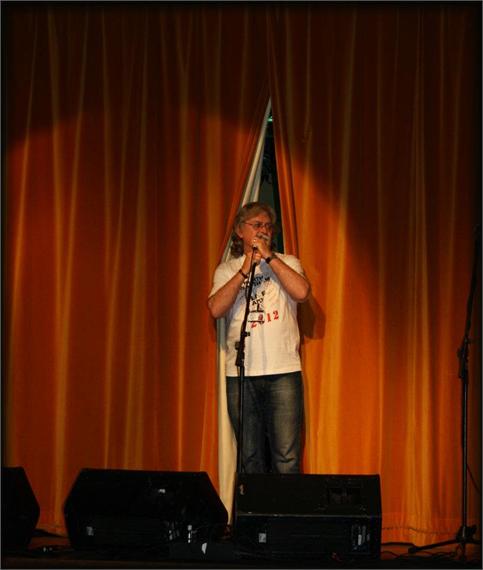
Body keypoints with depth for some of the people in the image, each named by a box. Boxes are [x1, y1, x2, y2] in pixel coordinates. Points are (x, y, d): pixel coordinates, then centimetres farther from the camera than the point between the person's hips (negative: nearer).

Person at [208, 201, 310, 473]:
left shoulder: (287, 263, 11)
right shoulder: (226, 270, 13)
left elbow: (302, 292, -10)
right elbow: (216, 309, -5)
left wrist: (269, 256, -8)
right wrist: (245, 270, -8)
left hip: (283, 371, -1)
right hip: (240, 373, 1)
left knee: (287, 458, -8)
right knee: (250, 459, 5)